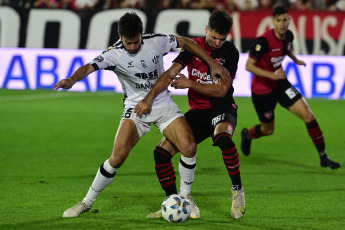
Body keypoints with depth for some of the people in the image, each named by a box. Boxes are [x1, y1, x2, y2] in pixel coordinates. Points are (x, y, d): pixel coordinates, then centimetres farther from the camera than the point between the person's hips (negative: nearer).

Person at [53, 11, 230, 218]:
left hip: (164, 105, 2)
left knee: (189, 147, -18)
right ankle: (87, 202, -1)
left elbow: (186, 42, 5)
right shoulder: (114, 54, -18)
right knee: (118, 157, -19)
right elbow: (89, 67, -33)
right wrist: (72, 80, -55)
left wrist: (213, 64, 3)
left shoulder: (156, 42, -11)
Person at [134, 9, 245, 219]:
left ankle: (238, 191, -20)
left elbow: (221, 90, -14)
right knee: (162, 152, -11)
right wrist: (149, 98, -19)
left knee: (223, 138, -39)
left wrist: (190, 84, -18)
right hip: (197, 111, 4)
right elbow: (171, 73, -7)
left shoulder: (230, 52, -8)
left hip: (222, 109, -4)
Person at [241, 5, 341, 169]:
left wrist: (295, 60, 25)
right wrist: (272, 75, -34)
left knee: (308, 116, -10)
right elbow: (248, 65, -25)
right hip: (262, 90, -5)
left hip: (280, 84, 5)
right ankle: (247, 135, 47)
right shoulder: (264, 41, -27)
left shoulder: (288, 36, -5)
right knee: (268, 130, 10)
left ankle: (323, 157, -1)